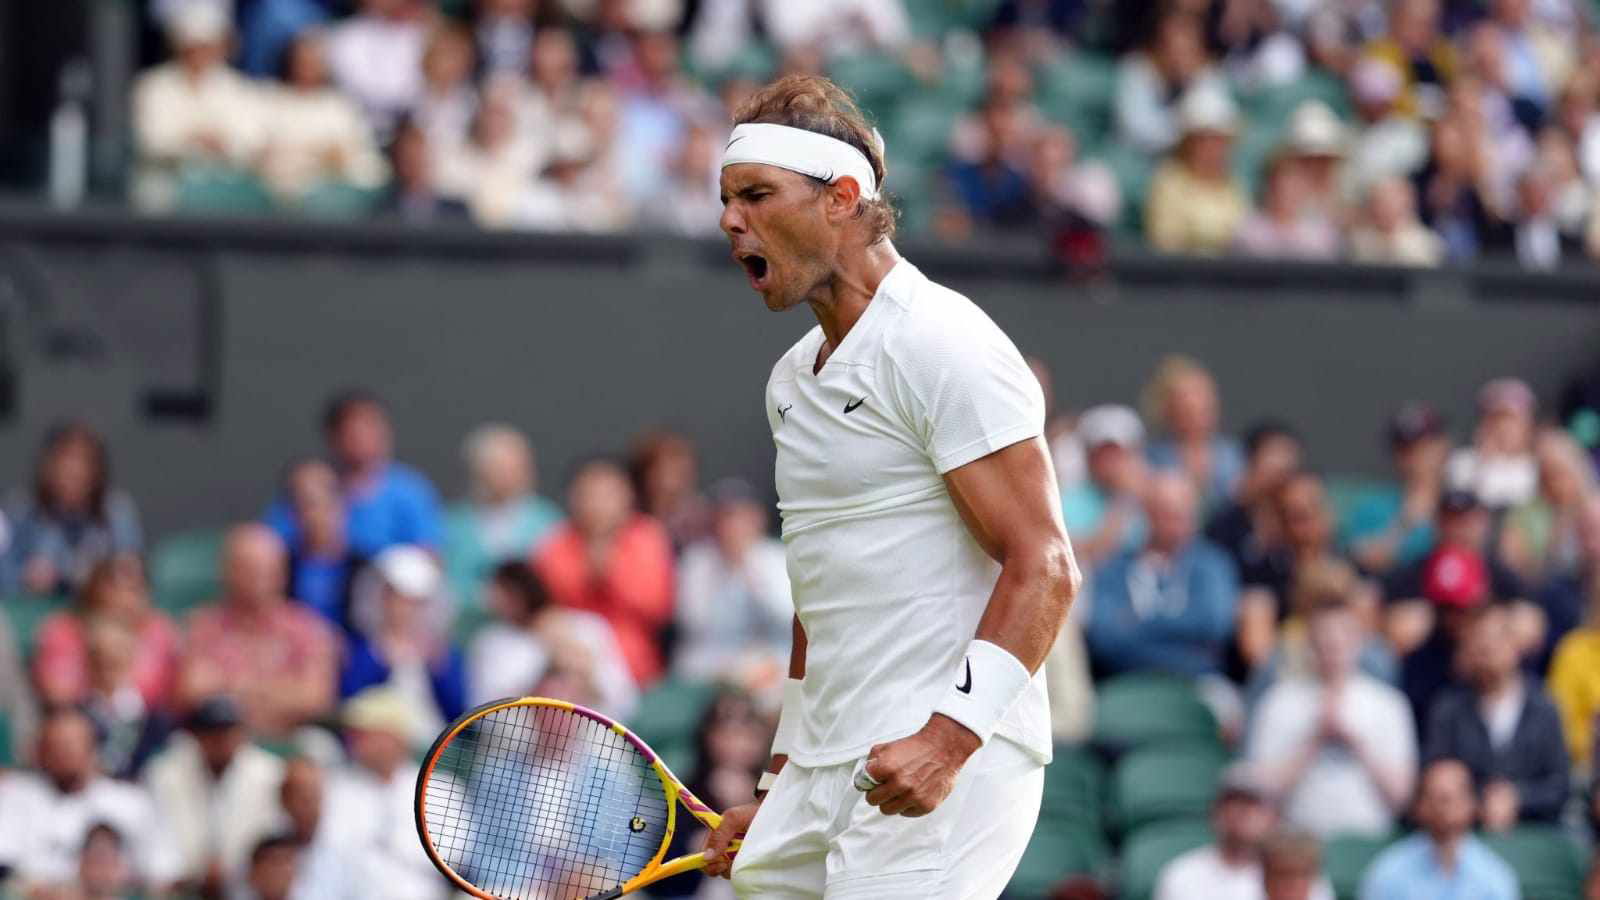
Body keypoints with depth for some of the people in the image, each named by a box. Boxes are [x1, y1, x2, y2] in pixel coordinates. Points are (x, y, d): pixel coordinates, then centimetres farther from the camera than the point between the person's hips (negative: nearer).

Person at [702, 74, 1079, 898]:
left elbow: (1044, 569, -17)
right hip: (821, 774, 9)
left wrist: (947, 739, -26)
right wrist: (780, 789, 22)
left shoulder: (944, 348, -10)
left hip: (946, 770, -9)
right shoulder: (792, 380, 18)